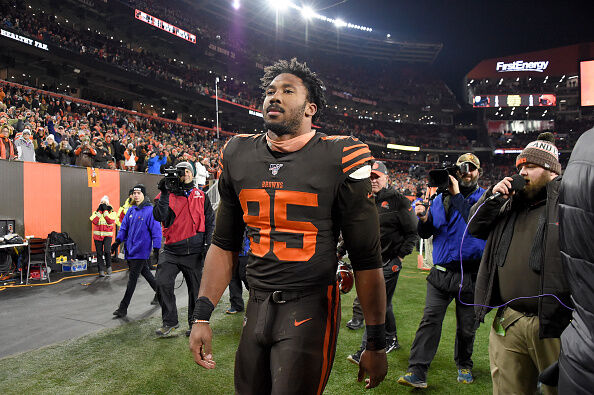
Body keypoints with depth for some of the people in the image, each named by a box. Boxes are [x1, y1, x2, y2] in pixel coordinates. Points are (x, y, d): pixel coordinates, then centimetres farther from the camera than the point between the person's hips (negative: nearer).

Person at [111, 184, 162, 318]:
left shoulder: (150, 211, -12)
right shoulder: (131, 211, 9)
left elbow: (156, 230, -13)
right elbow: (124, 227, 15)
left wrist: (156, 249, -16)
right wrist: (118, 241, 4)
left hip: (141, 250, -7)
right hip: (131, 249, 7)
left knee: (132, 278, -4)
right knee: (145, 272, 19)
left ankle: (123, 307, 1)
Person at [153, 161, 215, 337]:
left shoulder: (201, 196, 11)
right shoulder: (167, 195, 7)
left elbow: (210, 221, 9)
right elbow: (159, 216, -8)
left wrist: (208, 243, -1)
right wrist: (164, 194, -15)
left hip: (195, 252, 1)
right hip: (171, 251, 0)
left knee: (196, 289, 7)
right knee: (162, 284, -11)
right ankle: (170, 322, 8)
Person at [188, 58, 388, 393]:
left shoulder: (339, 159, -11)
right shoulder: (239, 156, 4)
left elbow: (367, 259, -7)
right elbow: (224, 245, 10)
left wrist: (376, 343, -3)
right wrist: (202, 316, 7)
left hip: (311, 306, -4)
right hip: (257, 305, 5)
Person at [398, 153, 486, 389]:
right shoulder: (441, 198, 10)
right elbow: (425, 233, 11)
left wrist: (457, 196, -19)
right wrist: (423, 220, -10)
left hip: (471, 275, -1)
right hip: (441, 272, 2)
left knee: (466, 327, 12)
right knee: (430, 319, -7)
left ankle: (464, 365, 36)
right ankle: (417, 372, -4)